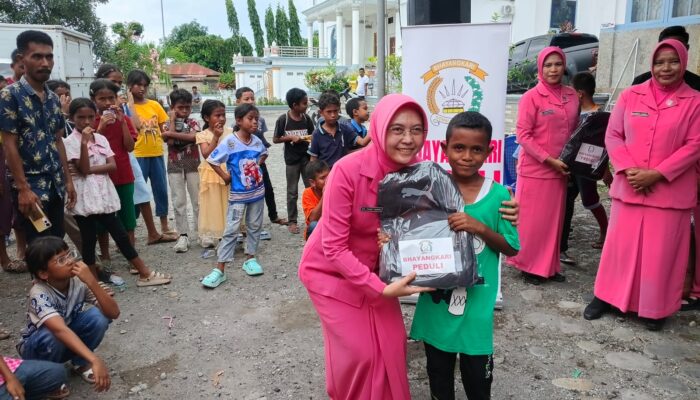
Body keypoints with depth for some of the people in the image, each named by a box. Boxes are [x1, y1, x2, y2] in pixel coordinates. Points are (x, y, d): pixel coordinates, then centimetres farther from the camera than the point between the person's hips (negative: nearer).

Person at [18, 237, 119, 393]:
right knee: (51, 335, -37)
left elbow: (113, 313, -27)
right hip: (37, 345, -3)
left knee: (98, 316, -25)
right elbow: (60, 330, -49)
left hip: (70, 341, 3)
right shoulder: (39, 294, -32)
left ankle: (80, 363, 0)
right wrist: (95, 360, -60)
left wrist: (92, 282, -40)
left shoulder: (79, 281, -21)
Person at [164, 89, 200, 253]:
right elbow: (171, 142, -15)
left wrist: (172, 133, -20)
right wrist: (173, 121, -8)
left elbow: (193, 136, -20)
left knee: (198, 200, 4)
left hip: (193, 164, -1)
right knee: (178, 202, 2)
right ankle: (183, 235, 7)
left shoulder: (194, 122, 1)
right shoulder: (168, 125, 3)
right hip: (175, 166, 1)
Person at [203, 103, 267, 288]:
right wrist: (225, 176, -10)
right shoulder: (229, 142, -16)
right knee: (231, 230, -4)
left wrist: (258, 165, 5)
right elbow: (211, 160, -12)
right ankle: (219, 269, 0)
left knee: (255, 226, 13)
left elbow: (264, 154, 21)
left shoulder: (257, 141, 0)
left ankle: (250, 259, 29)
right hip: (238, 194, -5)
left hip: (257, 192, 5)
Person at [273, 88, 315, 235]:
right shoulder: (283, 119, -11)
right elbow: (275, 139, -6)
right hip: (292, 159, -3)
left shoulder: (306, 118, -1)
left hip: (307, 157, 3)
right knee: (292, 192, 7)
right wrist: (290, 137, -18)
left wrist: (310, 138, -11)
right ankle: (292, 221, 18)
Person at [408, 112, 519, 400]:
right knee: (438, 370, 20)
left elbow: (512, 248, -4)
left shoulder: (498, 195, -10)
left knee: (477, 372, 13)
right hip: (435, 298, 2)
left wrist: (479, 227, -20)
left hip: (476, 303, -1)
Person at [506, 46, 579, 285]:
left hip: (560, 170, 5)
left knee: (554, 219, 12)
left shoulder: (572, 96, 7)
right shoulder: (531, 97, -9)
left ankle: (549, 267, 24)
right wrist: (549, 160, -16)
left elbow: (575, 130, 17)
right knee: (532, 220, 3)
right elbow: (523, 135, -12)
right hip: (534, 169, -5)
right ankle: (529, 266, 18)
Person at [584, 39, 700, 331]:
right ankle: (606, 296, 23)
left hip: (670, 190, -1)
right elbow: (613, 135, 2)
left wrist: (656, 174, -14)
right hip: (628, 186, 1)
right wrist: (628, 170, -12)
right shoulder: (630, 95, 4)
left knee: (661, 251, 6)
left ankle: (655, 307, 21)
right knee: (620, 244, 9)